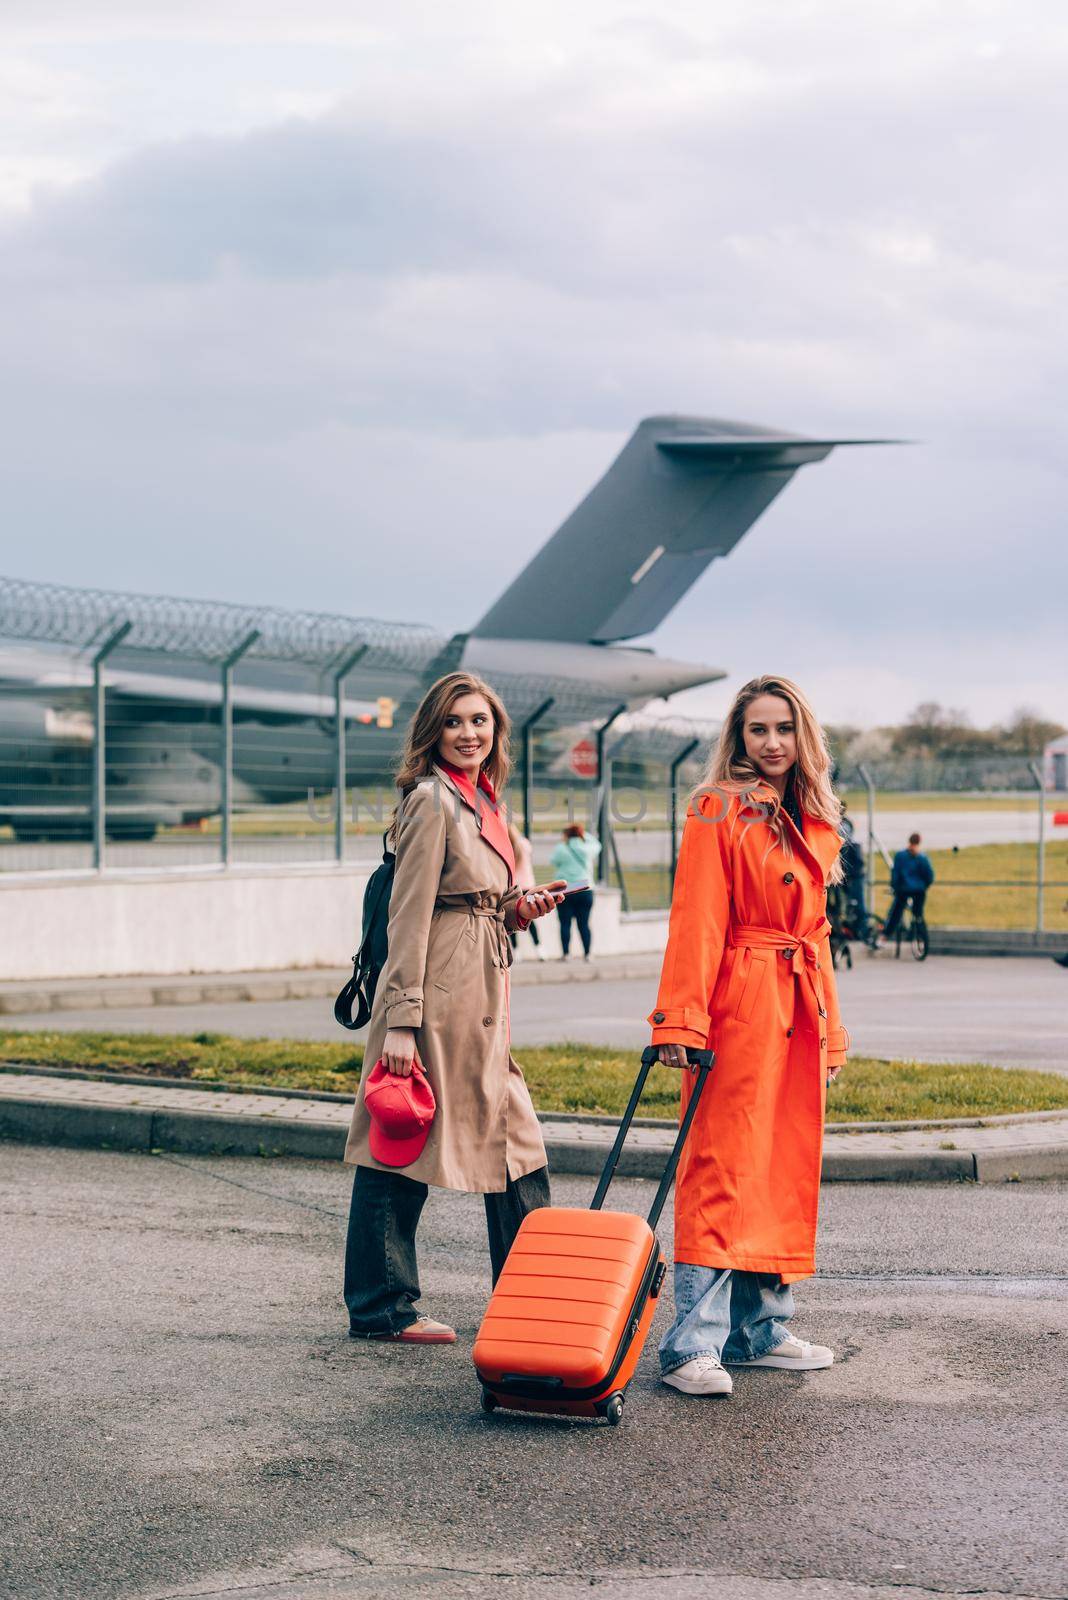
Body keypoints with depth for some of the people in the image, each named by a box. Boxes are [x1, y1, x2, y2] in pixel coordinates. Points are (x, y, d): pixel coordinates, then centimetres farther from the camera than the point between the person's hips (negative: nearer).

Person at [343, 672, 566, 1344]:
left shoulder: (484, 802, 16)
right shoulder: (433, 802, -11)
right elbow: (409, 914, -15)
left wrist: (521, 907, 4)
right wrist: (401, 1019, -19)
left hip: (482, 998, 10)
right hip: (439, 992, -10)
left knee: (519, 1143, 12)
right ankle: (381, 1308, 7)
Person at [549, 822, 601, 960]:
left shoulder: (561, 849, -6)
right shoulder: (589, 848, 4)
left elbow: (552, 866, 7)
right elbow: (597, 844, 26)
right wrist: (584, 834, 26)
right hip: (585, 890, 3)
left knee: (565, 924, 1)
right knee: (584, 924, 6)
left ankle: (565, 954, -3)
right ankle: (586, 954, 6)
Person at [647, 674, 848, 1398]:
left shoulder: (812, 824, 16)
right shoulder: (719, 811, -6)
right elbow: (697, 922, -13)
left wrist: (830, 1029, 17)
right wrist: (681, 1020, -20)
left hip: (798, 1012, 8)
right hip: (739, 1005, -8)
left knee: (787, 1168, 10)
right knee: (722, 1172, -10)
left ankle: (761, 1328, 19)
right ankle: (695, 1345, -10)